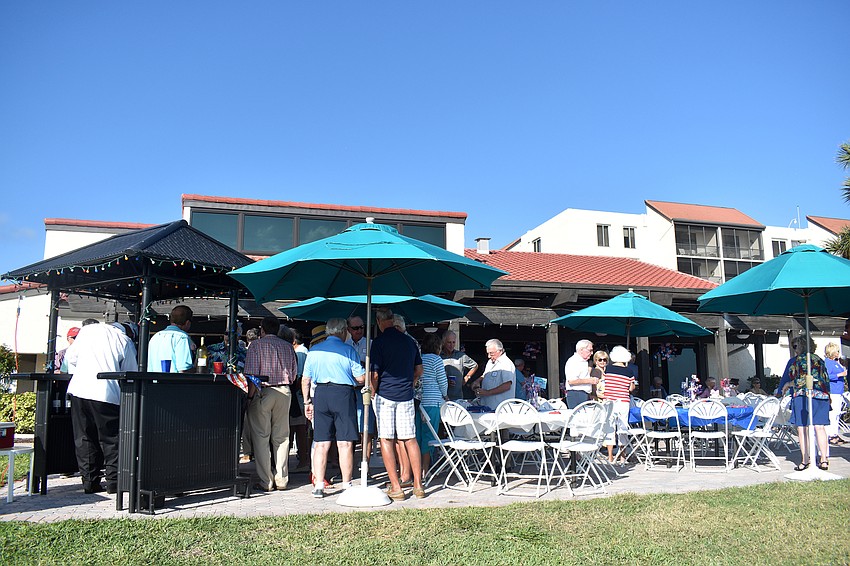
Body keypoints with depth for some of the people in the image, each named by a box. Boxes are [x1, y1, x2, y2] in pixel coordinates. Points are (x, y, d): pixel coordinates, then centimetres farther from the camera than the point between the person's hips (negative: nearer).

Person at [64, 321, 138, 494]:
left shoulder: (87, 330, 12)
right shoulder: (126, 342, 1)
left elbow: (71, 356, 18)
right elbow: (131, 374, 4)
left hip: (79, 390, 4)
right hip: (106, 395, -4)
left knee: (84, 439, 11)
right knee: (111, 440, 6)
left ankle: (89, 482, 15)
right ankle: (113, 482, 7)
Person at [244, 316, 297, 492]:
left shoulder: (257, 344, -2)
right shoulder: (288, 346, 10)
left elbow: (252, 374, -11)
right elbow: (294, 373, 9)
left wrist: (249, 395, -6)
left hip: (263, 392, -4)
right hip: (284, 393, 4)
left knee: (261, 437, 3)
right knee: (281, 437, 10)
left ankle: (266, 482, 3)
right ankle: (282, 480, 13)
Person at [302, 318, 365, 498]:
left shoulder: (313, 350, 10)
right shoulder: (348, 350, -1)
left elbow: (305, 379, 11)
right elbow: (361, 378, -4)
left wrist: (307, 402, 18)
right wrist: (353, 382, 18)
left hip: (320, 395, 4)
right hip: (343, 394, -3)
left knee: (320, 443, 7)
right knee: (345, 443, 2)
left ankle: (318, 486, 8)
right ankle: (347, 485, 6)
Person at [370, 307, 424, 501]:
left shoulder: (379, 341, -8)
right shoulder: (409, 340, 8)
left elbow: (374, 374, -10)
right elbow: (419, 370, 14)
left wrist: (373, 393, 6)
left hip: (385, 395, -4)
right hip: (406, 396, 4)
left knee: (386, 440, 2)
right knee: (410, 439, 9)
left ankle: (396, 487, 1)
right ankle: (418, 485, 11)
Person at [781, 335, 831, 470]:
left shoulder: (798, 360, -6)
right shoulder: (819, 359, 15)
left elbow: (801, 381, -13)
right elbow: (826, 380, 15)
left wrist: (788, 384, 4)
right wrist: (827, 396, 22)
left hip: (803, 396, -7)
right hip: (822, 396, 7)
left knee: (802, 429, -2)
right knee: (819, 428, 7)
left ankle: (805, 461, -1)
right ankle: (824, 460, 5)